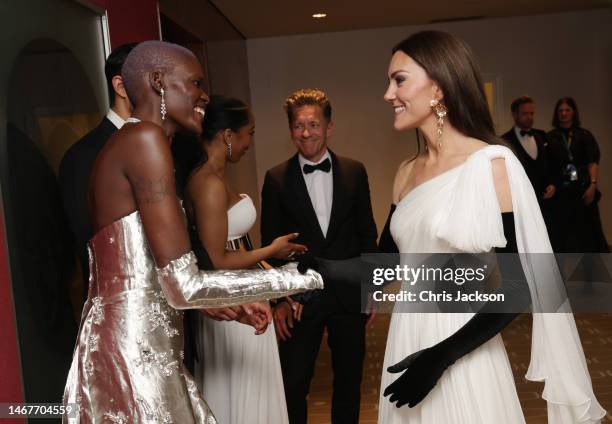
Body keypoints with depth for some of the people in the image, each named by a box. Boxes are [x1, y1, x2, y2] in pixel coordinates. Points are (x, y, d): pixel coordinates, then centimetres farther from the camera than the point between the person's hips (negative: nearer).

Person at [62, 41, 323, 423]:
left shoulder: (128, 144, 15)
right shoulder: (144, 137, -14)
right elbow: (184, 286, -19)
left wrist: (232, 305, 17)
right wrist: (305, 277, -12)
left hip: (141, 356, 9)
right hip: (133, 361, -9)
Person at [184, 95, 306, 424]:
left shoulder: (211, 177, 7)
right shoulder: (209, 183, -22)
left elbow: (226, 247, 7)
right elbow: (216, 265, -22)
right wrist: (271, 251, -10)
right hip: (233, 308, -9)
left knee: (242, 395, 22)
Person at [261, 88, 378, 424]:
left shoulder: (354, 172, 1)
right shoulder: (277, 178, -5)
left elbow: (367, 233, 5)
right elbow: (270, 244, -2)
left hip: (349, 295, 2)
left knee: (349, 380, 17)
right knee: (293, 383, 8)